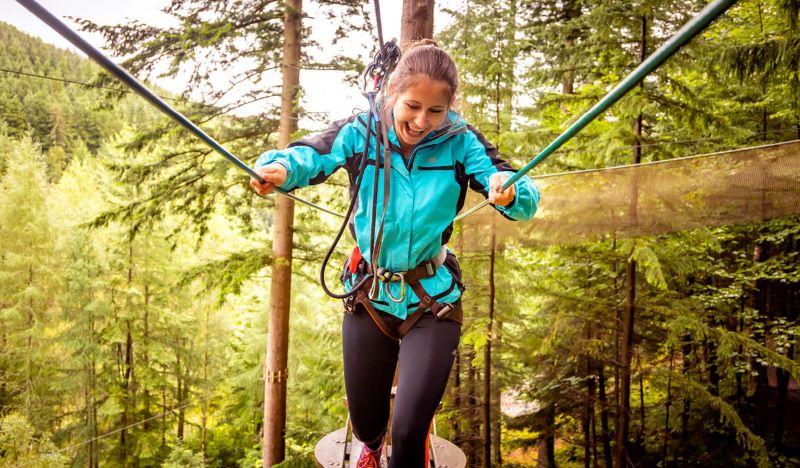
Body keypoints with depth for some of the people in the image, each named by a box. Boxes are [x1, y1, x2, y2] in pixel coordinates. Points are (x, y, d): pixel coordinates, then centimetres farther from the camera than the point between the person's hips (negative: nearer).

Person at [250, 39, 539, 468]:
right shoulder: (361, 133, -10)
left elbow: (526, 200, -19)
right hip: (368, 295, 2)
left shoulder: (460, 142, -11)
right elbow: (309, 155, -24)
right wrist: (278, 166, -47)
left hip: (432, 301, -1)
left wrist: (509, 193, -42)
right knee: (364, 422, 19)